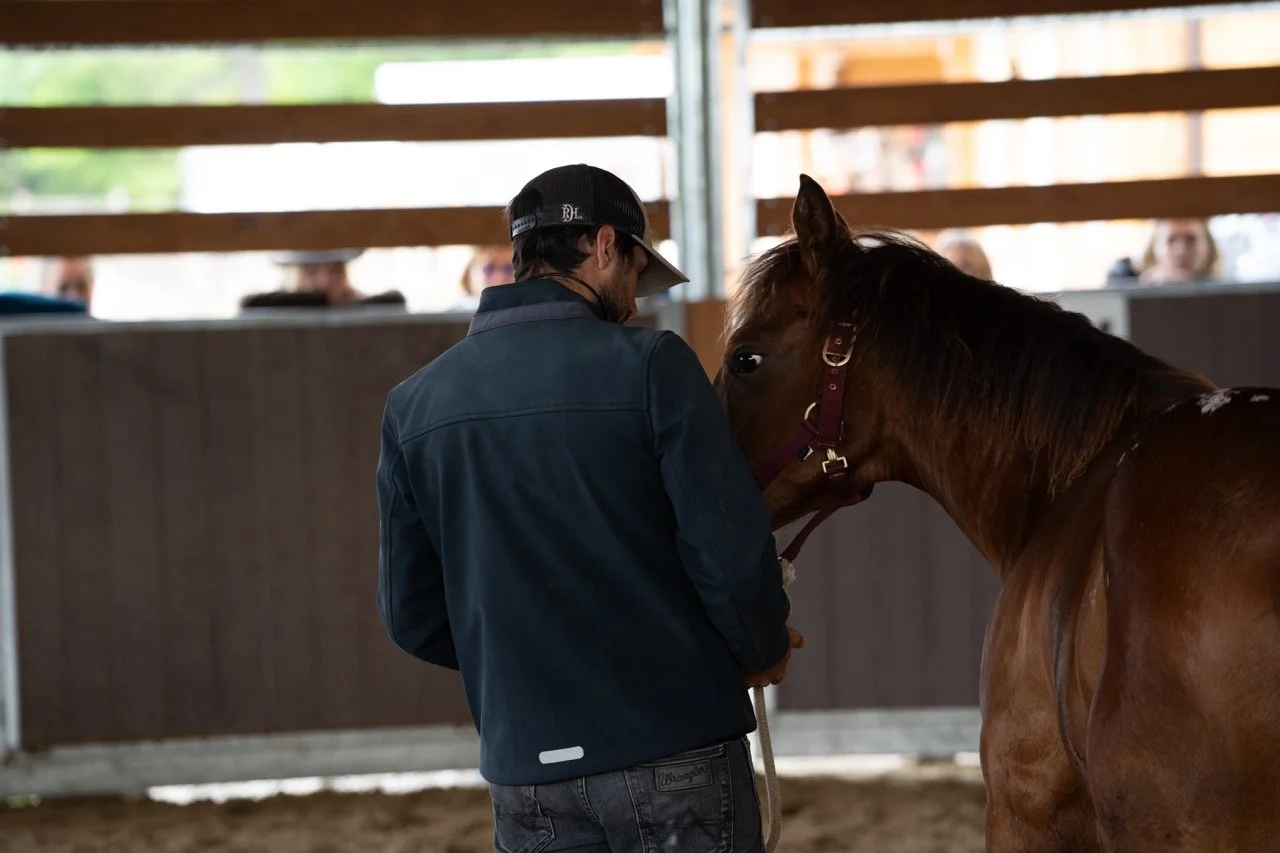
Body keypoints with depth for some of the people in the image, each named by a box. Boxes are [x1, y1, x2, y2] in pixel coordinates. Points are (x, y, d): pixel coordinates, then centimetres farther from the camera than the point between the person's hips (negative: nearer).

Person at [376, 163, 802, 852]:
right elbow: (730, 546, -12)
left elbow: (412, 614, 8)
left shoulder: (413, 405, 6)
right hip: (676, 751, -4)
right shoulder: (649, 364, -8)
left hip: (526, 774, 4)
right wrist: (764, 652, 7)